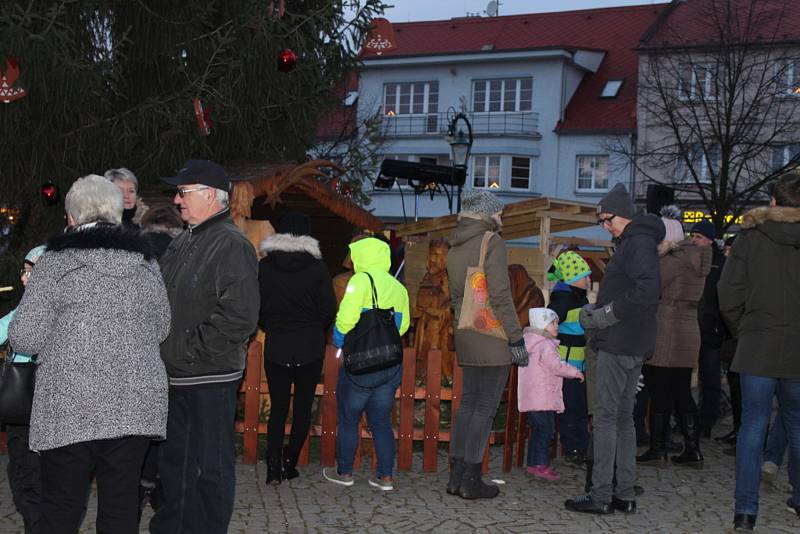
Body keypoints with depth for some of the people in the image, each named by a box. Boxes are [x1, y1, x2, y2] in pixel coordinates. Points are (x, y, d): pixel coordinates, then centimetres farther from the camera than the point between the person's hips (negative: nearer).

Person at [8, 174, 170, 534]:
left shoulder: (57, 262, -6)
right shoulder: (146, 262, 6)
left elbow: (24, 338, -7)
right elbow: (161, 329, 15)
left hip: (71, 408, -3)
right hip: (137, 404, 4)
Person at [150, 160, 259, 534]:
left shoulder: (232, 245, -14)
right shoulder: (182, 242, 13)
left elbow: (239, 317, -23)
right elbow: (162, 301, 23)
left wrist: (190, 349, -18)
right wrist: (162, 350, 9)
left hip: (208, 377, -9)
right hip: (174, 375, 9)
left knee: (210, 464, 3)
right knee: (173, 457, 20)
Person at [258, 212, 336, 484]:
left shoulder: (264, 266, -3)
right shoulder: (317, 267, -7)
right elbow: (329, 309, -6)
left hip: (276, 347, 1)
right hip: (311, 349, -1)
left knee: (277, 408, 8)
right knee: (303, 408, 11)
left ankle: (274, 466, -4)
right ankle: (289, 463, 13)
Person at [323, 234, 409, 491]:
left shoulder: (362, 280, -12)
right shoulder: (399, 287, 7)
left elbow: (346, 318, -20)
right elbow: (403, 325, 7)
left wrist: (340, 339, -1)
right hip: (391, 364, 6)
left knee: (347, 419, 11)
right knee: (381, 421, 14)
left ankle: (344, 472, 21)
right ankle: (385, 476, 14)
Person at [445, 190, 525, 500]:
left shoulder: (455, 248, 15)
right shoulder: (491, 242, -10)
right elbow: (500, 296, -16)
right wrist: (517, 339, -13)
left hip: (467, 338, 8)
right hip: (492, 336, -8)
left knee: (468, 403, 13)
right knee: (486, 408, -2)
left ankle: (457, 475, 15)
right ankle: (471, 480, 2)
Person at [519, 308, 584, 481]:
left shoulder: (534, 344, 20)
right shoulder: (546, 345, -13)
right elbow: (556, 366, -18)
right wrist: (575, 372, -6)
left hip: (532, 398, 10)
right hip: (542, 397, -10)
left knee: (538, 431, 14)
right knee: (546, 430, -9)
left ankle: (533, 464, 17)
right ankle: (541, 465, -11)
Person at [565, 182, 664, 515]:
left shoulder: (639, 243, -13)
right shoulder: (631, 244, 19)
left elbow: (646, 290, -26)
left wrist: (607, 315, -19)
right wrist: (595, 312, 11)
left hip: (619, 346, -11)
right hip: (633, 345, 11)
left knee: (605, 417, -6)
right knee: (623, 417, 13)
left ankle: (600, 496, -2)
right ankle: (625, 494, 18)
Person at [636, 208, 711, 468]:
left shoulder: (672, 260, -14)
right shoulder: (695, 259, 13)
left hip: (664, 337, -8)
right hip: (688, 334, 8)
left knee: (659, 395, 0)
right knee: (682, 394, 13)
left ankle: (657, 450, 5)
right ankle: (692, 451, 15)